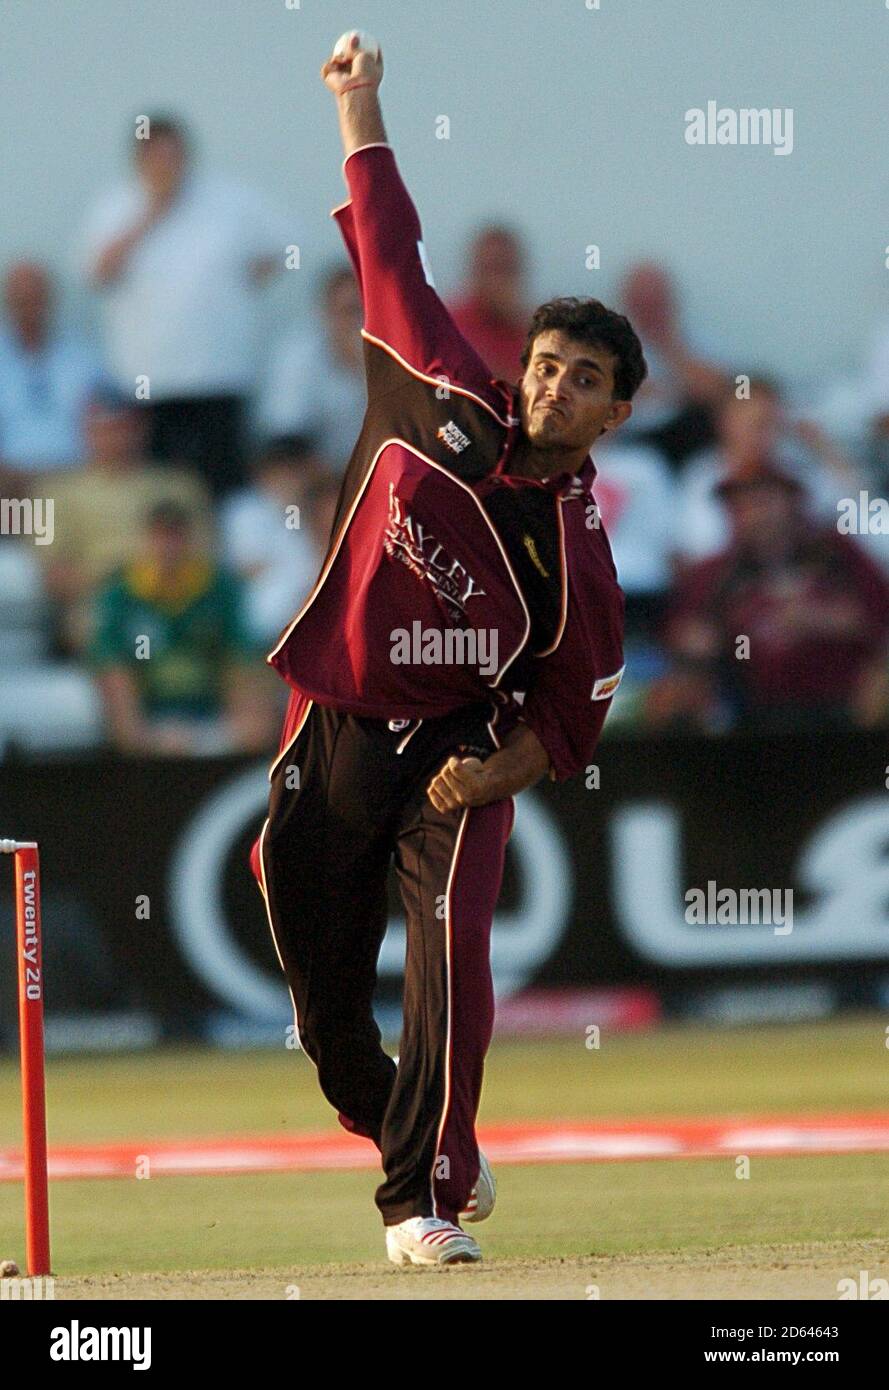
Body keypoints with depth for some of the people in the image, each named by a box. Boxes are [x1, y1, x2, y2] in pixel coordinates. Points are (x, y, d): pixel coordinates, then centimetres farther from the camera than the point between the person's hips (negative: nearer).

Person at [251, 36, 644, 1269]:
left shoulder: (581, 557, -6)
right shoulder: (449, 404, -1)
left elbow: (573, 717, 0)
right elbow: (393, 261, 5)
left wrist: (497, 769, -18)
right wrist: (358, 113, 9)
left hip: (456, 752, -2)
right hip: (328, 744, 3)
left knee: (452, 959, -23)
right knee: (326, 1003, 4)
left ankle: (428, 1204, -21)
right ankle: (430, 1149, 28)